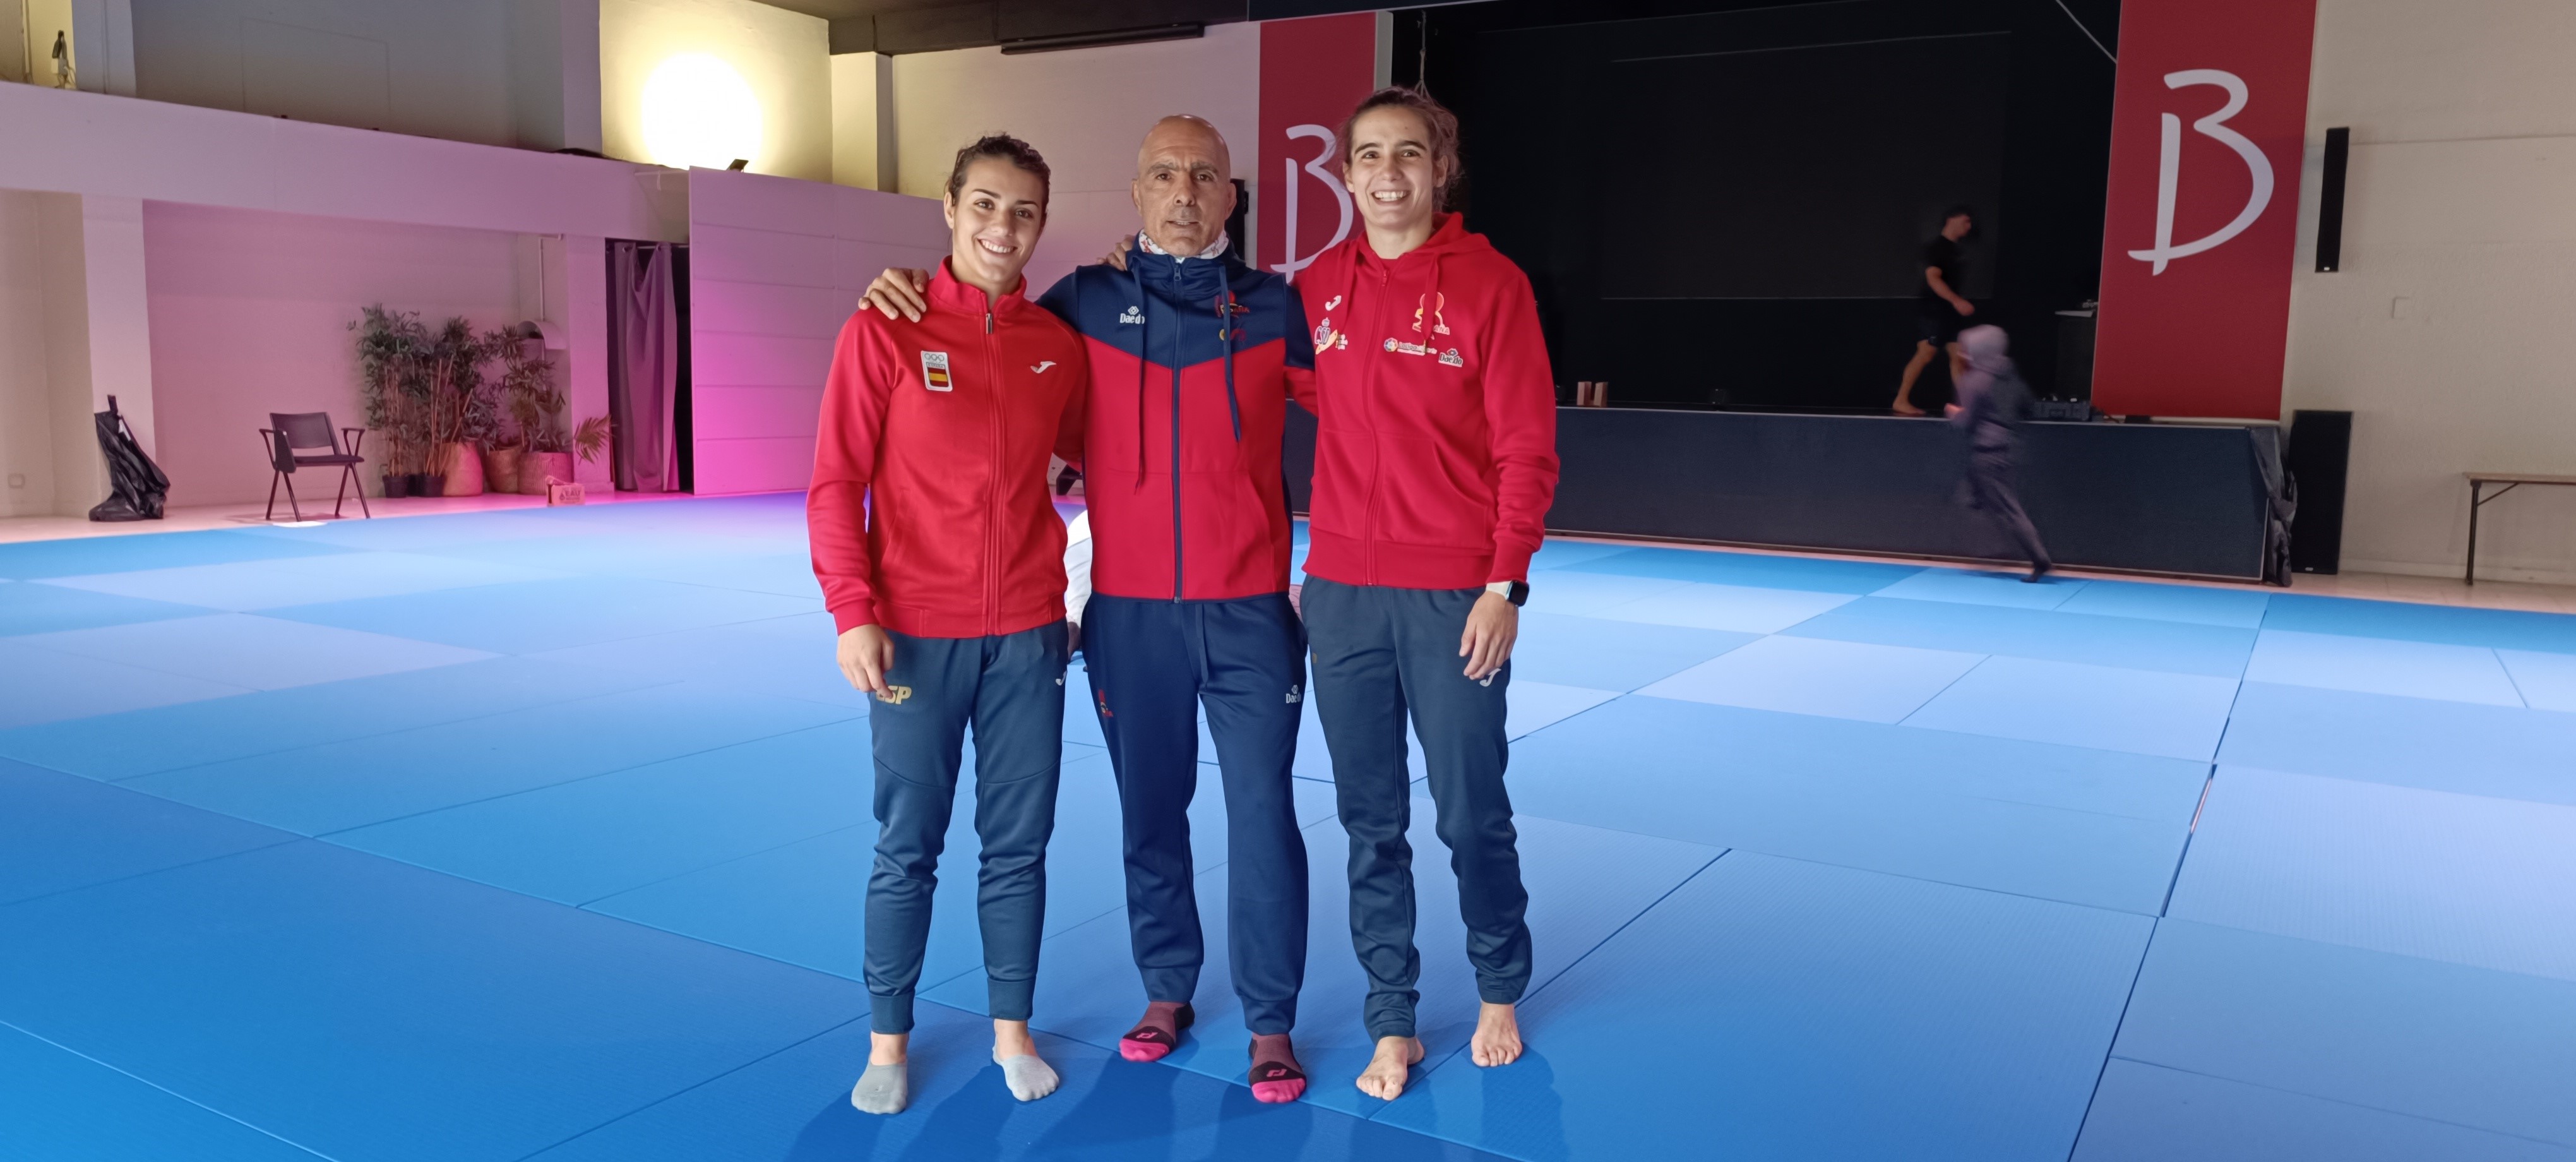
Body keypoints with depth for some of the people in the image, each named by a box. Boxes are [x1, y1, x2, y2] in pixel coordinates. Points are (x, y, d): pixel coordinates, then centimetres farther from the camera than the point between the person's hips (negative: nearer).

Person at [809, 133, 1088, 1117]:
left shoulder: (1059, 346, 5)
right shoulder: (883, 333, -4)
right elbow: (835, 484, -5)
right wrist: (853, 613, -11)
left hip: (1028, 636, 3)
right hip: (915, 638, -2)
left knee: (1019, 845, 9)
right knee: (907, 849, 6)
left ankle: (1011, 1031, 25)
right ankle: (887, 1043, 22)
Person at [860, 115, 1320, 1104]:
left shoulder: (1273, 307, 2)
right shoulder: (1085, 303, 5)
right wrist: (910, 295, 1)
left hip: (1249, 611, -1)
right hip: (1129, 612, 1)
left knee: (1262, 817, 0)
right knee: (1149, 814, 12)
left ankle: (1271, 1023, 14)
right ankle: (1167, 991, 30)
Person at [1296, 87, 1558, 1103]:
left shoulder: (1490, 284, -3)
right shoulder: (1317, 287, 8)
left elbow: (1527, 447, -6)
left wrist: (1503, 586, -11)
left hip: (1457, 597, -3)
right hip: (1341, 594, 3)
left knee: (1473, 815, 7)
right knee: (1371, 822, 9)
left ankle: (1499, 994, 31)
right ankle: (1393, 1023, 23)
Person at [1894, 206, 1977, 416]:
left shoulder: (1955, 249, 15)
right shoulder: (1935, 247, -12)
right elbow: (1933, 278, -23)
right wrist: (1957, 301, -30)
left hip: (1950, 310, 9)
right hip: (1931, 308, -9)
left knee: (1959, 355, 4)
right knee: (1925, 354, -13)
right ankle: (1901, 401, -6)